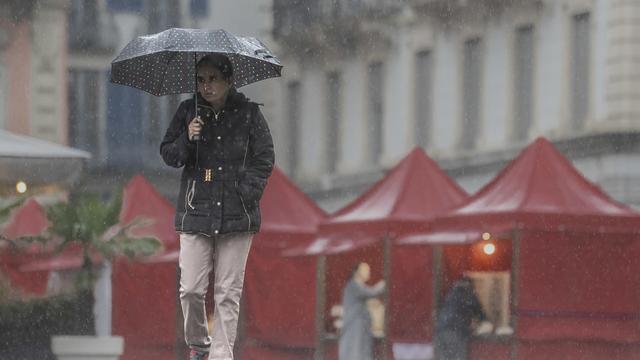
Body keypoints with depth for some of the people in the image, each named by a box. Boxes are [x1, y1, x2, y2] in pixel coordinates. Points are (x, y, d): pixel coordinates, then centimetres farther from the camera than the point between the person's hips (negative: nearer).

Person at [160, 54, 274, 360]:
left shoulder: (248, 114, 2)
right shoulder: (188, 112, 6)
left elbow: (264, 160, 5)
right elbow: (167, 155, 8)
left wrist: (246, 194, -6)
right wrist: (187, 140, -12)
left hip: (236, 216, -1)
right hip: (196, 212, 1)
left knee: (228, 293, 0)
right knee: (191, 289, -4)